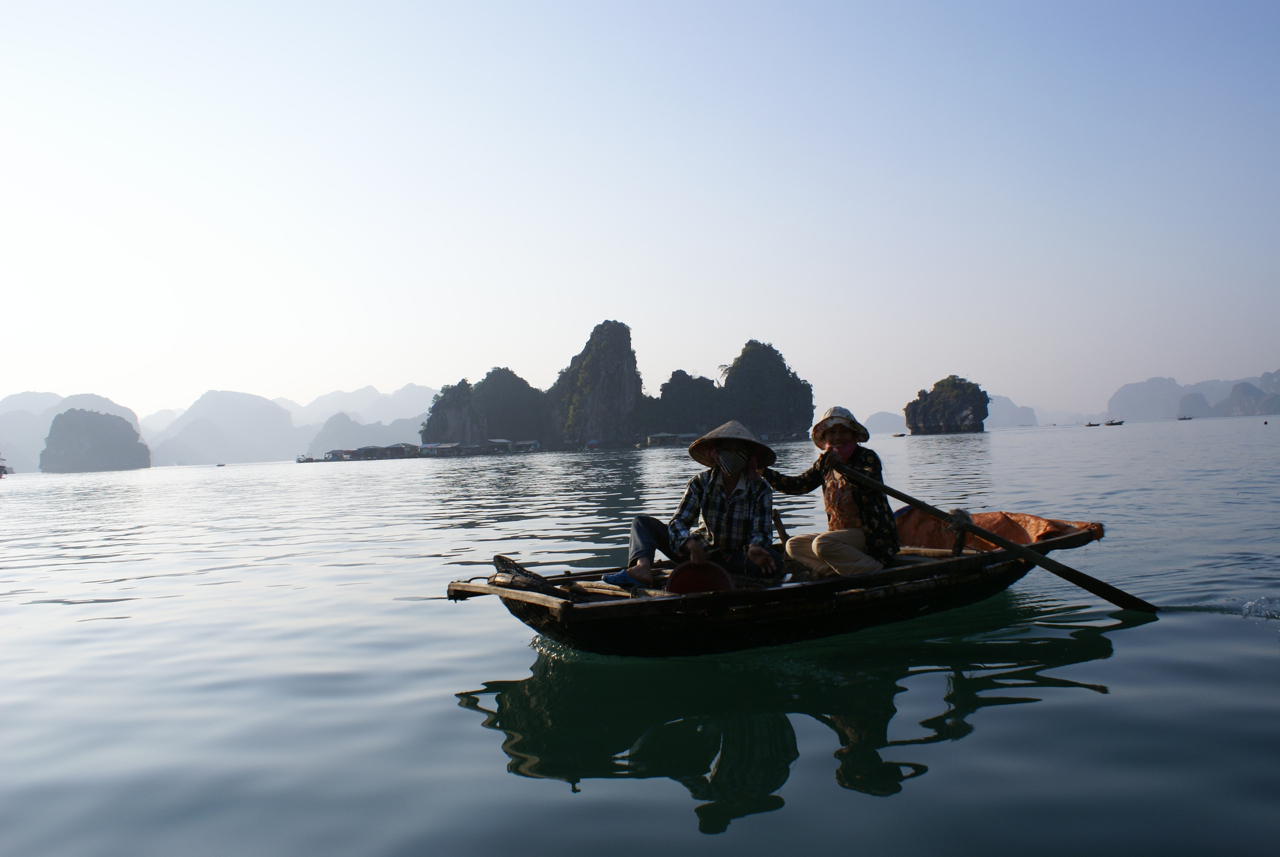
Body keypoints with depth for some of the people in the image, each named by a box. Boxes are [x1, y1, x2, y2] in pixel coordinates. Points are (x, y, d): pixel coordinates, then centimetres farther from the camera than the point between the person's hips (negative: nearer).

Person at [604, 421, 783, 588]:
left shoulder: (760, 489, -10)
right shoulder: (701, 483, -8)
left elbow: (760, 531, -15)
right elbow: (678, 521, -15)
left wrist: (754, 548, -41)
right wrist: (690, 544, -38)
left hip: (734, 559, -2)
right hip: (701, 550, 2)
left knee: (773, 563, -34)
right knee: (643, 523, -10)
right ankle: (642, 567, -43)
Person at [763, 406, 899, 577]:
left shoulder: (866, 457, -10)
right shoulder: (825, 463, 8)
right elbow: (798, 484, 7)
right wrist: (764, 471, -2)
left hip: (872, 535, -8)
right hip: (841, 532, 8)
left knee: (822, 544, -29)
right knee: (794, 545, -1)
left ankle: (877, 574, -20)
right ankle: (833, 572, -19)